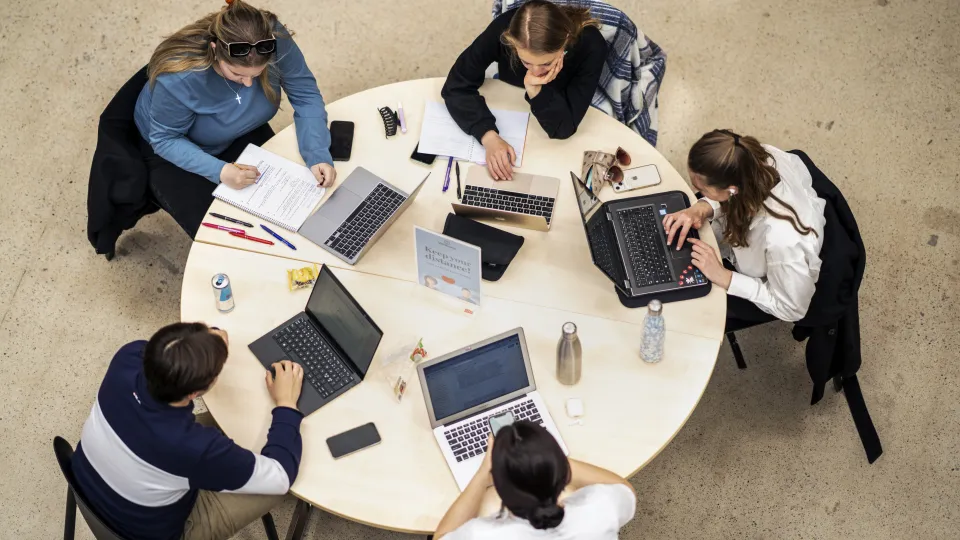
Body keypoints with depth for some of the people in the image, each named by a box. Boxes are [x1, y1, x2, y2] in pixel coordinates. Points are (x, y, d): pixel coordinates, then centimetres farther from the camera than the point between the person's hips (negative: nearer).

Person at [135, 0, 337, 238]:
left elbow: (305, 95, -19)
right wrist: (218, 171, -39)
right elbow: (165, 139, -24)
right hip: (174, 152, -4)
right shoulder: (179, 78, -39)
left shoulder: (275, 39, -31)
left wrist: (319, 154, -34)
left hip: (241, 137, 4)